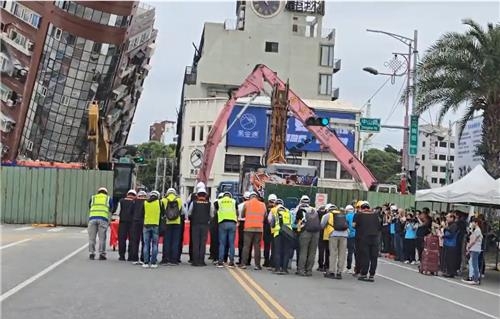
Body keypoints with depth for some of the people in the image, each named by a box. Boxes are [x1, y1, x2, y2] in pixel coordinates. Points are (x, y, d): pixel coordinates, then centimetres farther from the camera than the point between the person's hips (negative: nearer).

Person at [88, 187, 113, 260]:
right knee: (102, 238, 1)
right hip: (103, 219, -1)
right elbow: (111, 209, 27)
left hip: (92, 218, 1)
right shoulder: (108, 198, 18)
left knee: (92, 238, 6)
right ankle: (102, 254, -1)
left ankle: (91, 254, 4)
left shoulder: (92, 198, 21)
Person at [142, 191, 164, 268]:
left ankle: (146, 262, 2)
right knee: (154, 244, 4)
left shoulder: (145, 202, 4)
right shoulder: (159, 202, 0)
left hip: (146, 225, 1)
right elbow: (163, 213, 8)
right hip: (156, 225, -1)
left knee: (146, 244, 5)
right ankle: (153, 262, 1)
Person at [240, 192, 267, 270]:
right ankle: (257, 265, 1)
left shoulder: (246, 203, 2)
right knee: (257, 247, 4)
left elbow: (242, 215, 9)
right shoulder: (263, 205, 7)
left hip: (248, 228, -1)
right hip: (259, 228, 1)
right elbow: (265, 216, 10)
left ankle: (244, 263, 0)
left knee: (246, 246, 4)